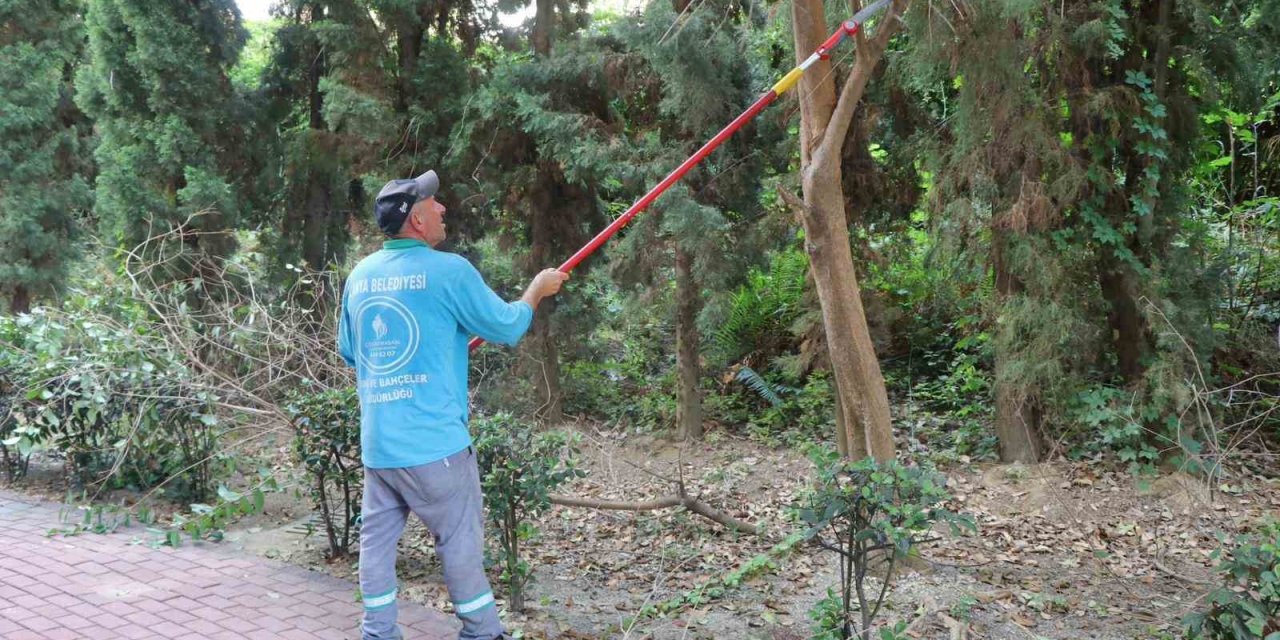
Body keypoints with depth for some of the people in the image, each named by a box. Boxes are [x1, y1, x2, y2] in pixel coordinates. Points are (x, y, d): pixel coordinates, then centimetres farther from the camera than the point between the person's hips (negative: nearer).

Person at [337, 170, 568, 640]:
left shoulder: (360, 276, 6)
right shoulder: (449, 271, -12)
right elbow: (507, 328, -2)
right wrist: (538, 289, 15)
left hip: (376, 443, 6)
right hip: (433, 443, -5)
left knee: (377, 542, 13)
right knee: (461, 544, 7)